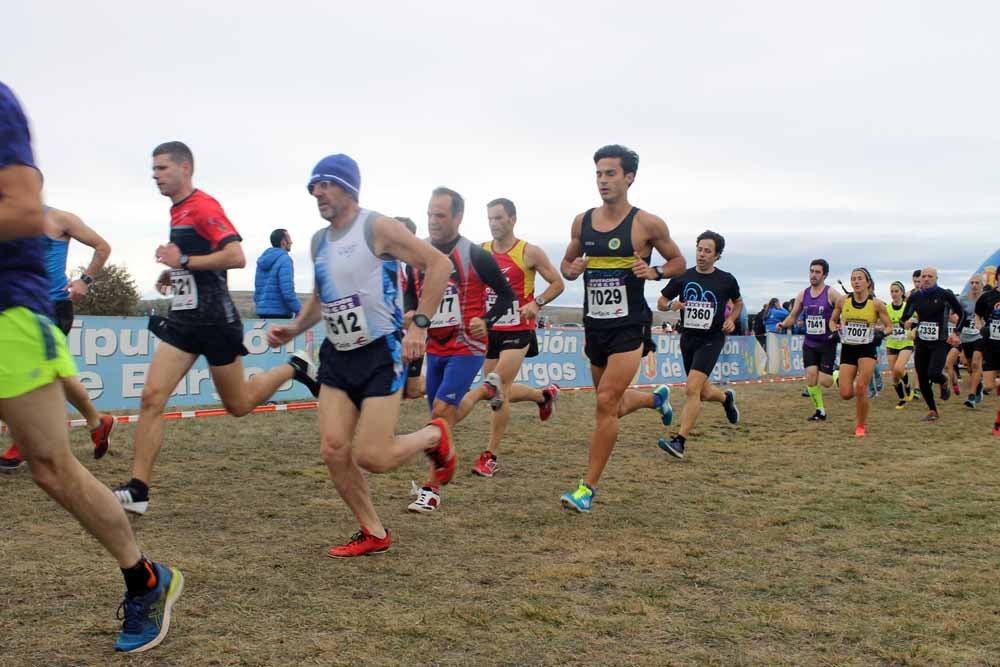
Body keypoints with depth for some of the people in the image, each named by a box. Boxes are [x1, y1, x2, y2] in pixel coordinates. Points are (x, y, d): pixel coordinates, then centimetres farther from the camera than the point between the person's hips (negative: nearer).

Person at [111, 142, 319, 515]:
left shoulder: (203, 207, -13)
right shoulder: (177, 211, 15)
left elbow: (236, 256, -24)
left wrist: (184, 261, -20)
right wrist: (175, 273, 14)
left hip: (214, 320, -8)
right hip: (183, 320, 8)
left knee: (238, 405, 6)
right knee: (151, 397, -5)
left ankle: (294, 368, 29)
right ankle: (138, 491, -3)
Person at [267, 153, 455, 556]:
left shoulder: (377, 228, -11)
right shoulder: (318, 242, 11)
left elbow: (438, 264, -13)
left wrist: (419, 324, -18)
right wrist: (293, 330, 11)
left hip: (382, 352, -7)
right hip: (337, 356, 7)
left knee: (372, 457, -10)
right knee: (333, 451, -2)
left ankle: (434, 436, 20)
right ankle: (373, 534, 16)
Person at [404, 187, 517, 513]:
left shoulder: (476, 256, -11)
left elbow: (507, 294, -2)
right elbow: (411, 292, 19)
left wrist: (486, 320, -17)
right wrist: (410, 313, -2)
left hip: (466, 348, -6)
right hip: (434, 349, 6)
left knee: (442, 410, -15)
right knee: (441, 415, 12)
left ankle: (432, 489, -8)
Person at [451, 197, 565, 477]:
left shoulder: (530, 253, -6)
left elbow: (557, 283, 0)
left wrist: (536, 303, -17)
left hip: (517, 331, -5)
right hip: (489, 330, 5)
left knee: (498, 389, -11)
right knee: (498, 391, 12)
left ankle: (491, 456, 1)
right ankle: (544, 395, 41)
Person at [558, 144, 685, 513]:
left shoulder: (647, 224, -7)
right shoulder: (582, 222, 4)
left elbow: (678, 262, 5)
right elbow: (566, 264, 16)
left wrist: (654, 272, -16)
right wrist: (571, 270, -7)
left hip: (630, 326, -5)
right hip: (594, 325, 6)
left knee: (606, 403, -14)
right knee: (613, 404, 19)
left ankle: (588, 487, -3)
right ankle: (656, 398, 52)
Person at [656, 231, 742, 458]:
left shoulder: (726, 280, -2)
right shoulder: (683, 277, 1)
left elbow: (738, 302, 17)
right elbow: (661, 302, 8)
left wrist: (732, 319, -2)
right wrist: (671, 305, -14)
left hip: (712, 339, -4)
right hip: (688, 338, 4)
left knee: (692, 389, -20)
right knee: (703, 393, 15)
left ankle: (679, 442, -18)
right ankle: (726, 397, 52)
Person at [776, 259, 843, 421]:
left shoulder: (831, 294, -9)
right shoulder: (803, 295, 5)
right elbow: (793, 316, 12)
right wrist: (783, 324, -8)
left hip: (827, 343, -4)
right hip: (810, 343, 4)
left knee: (824, 381, -8)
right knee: (810, 377, -6)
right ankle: (820, 411, 10)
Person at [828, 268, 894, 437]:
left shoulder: (876, 304, -5)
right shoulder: (843, 301, 0)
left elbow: (889, 326, 2)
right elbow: (833, 320, 15)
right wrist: (835, 332, -4)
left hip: (867, 349, -2)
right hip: (847, 349, 2)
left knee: (861, 388, -14)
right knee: (846, 394, -5)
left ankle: (861, 425, 7)